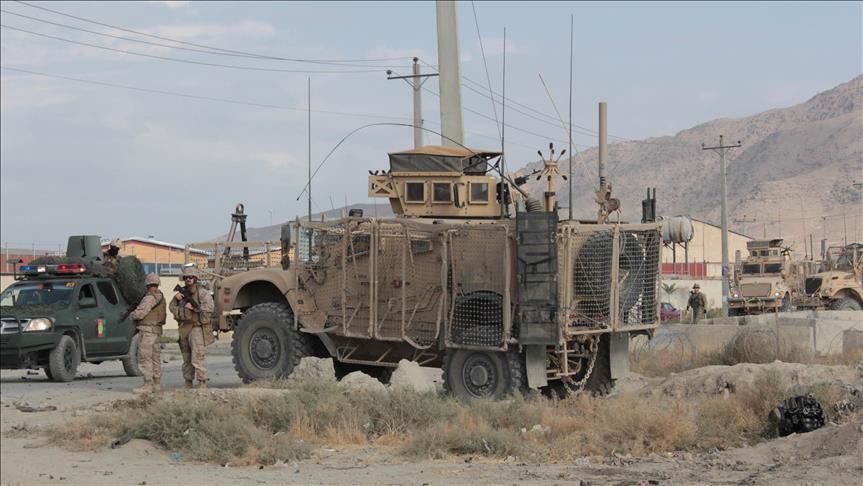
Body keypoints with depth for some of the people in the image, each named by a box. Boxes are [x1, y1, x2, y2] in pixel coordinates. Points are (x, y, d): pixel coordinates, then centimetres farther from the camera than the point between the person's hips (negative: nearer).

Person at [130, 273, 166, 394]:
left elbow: (140, 313, -21)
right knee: (155, 359, 13)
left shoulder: (150, 298, -16)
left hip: (147, 331, -10)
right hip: (157, 331, 10)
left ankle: (148, 385, -12)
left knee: (145, 359, -8)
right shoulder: (161, 297, 14)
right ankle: (156, 384, 15)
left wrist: (131, 315, -1)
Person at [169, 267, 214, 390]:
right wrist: (176, 299, -7)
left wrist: (193, 307, -19)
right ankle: (188, 384, 17)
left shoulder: (202, 292, -5)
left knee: (197, 357, -16)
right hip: (184, 329, 7)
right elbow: (172, 308, 12)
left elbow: (210, 306, -19)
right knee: (186, 359, 11)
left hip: (197, 328, -7)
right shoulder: (182, 292, 16)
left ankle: (202, 383, -16)